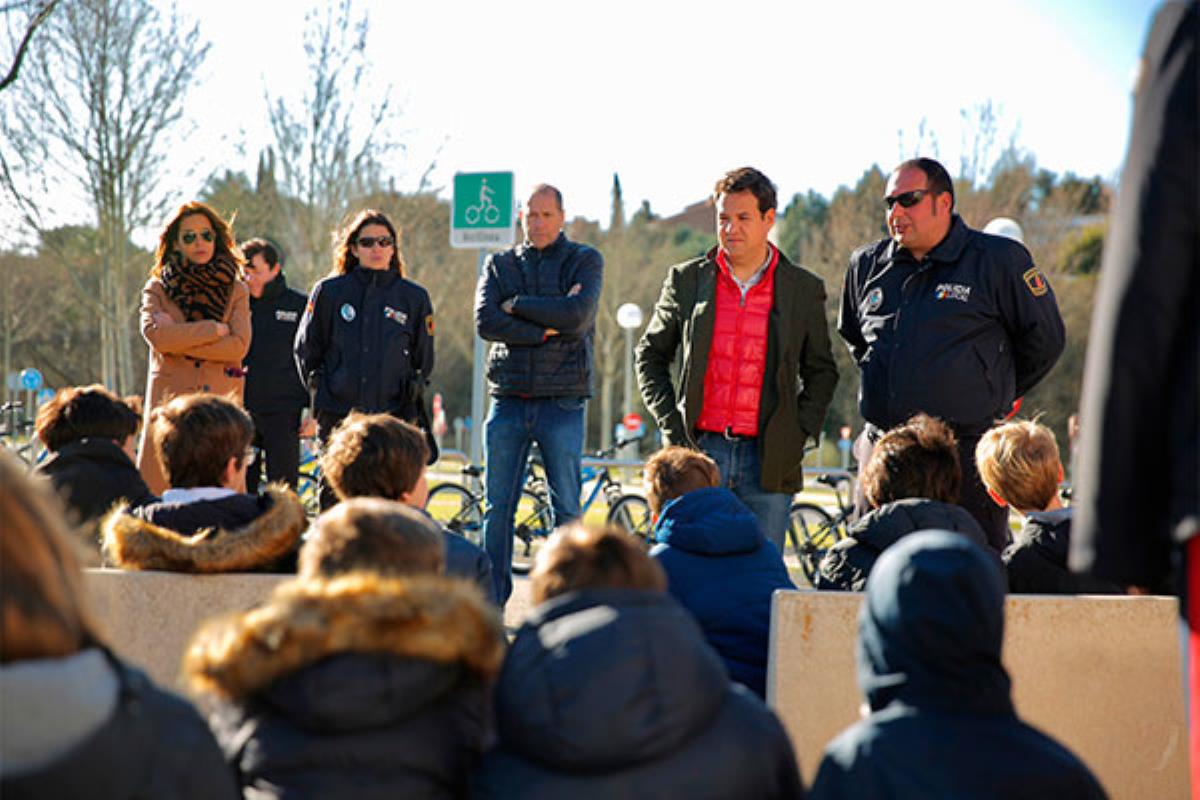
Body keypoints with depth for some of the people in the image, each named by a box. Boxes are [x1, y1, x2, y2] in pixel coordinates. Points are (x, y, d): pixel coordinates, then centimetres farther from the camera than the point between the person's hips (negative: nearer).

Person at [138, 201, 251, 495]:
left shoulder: (236, 291, 13)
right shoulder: (157, 289, 12)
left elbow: (239, 345, -2)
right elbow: (156, 334, -8)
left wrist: (181, 341, -6)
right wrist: (213, 329, -4)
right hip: (170, 402, 0)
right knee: (157, 489, -9)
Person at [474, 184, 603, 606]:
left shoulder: (584, 261, 6)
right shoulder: (499, 265, 12)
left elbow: (576, 314, -13)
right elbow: (485, 322, -5)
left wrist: (518, 306, -5)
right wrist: (546, 329, -11)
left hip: (562, 402, -2)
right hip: (508, 401, 2)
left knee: (567, 508, -1)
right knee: (498, 508, 3)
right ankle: (491, 605, 9)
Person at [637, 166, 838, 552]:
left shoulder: (804, 289, 6)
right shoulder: (686, 280, 7)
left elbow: (821, 372, 15)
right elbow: (650, 355, 15)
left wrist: (799, 433, 2)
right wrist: (670, 424, 4)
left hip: (768, 462, 0)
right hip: (699, 451, 0)